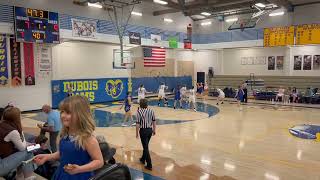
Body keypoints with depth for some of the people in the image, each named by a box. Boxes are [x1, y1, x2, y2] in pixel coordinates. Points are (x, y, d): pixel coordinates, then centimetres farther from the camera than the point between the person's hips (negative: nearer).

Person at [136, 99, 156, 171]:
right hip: (150, 130, 5)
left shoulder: (139, 112, -15)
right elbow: (154, 121, 3)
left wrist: (137, 133, -3)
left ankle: (149, 165, 2)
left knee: (146, 147, 1)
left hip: (143, 130, -5)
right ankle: (143, 159, 42)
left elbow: (138, 124, -14)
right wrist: (154, 130, 15)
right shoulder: (151, 111, -2)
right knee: (146, 146, 24)